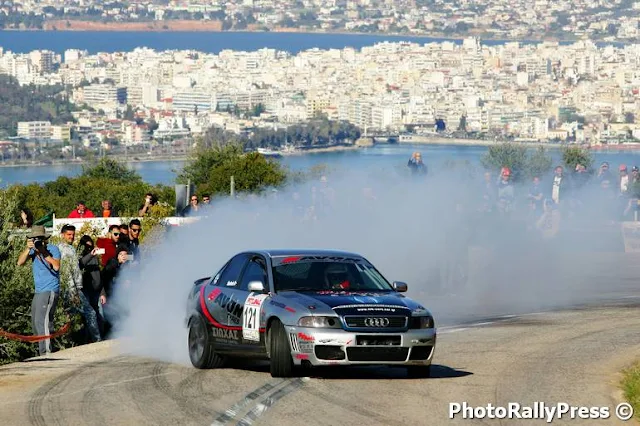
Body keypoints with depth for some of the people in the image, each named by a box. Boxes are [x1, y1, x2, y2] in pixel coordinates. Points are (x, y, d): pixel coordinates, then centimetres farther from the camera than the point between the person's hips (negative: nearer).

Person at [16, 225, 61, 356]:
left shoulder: (53, 249, -6)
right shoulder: (33, 250, 10)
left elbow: (56, 266, -21)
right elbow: (20, 262, -1)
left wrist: (44, 253, -24)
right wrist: (28, 249, -14)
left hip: (50, 291, -8)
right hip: (38, 291, 8)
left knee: (41, 321, -20)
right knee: (36, 323, 10)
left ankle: (46, 352, -23)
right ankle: (42, 351, 17)